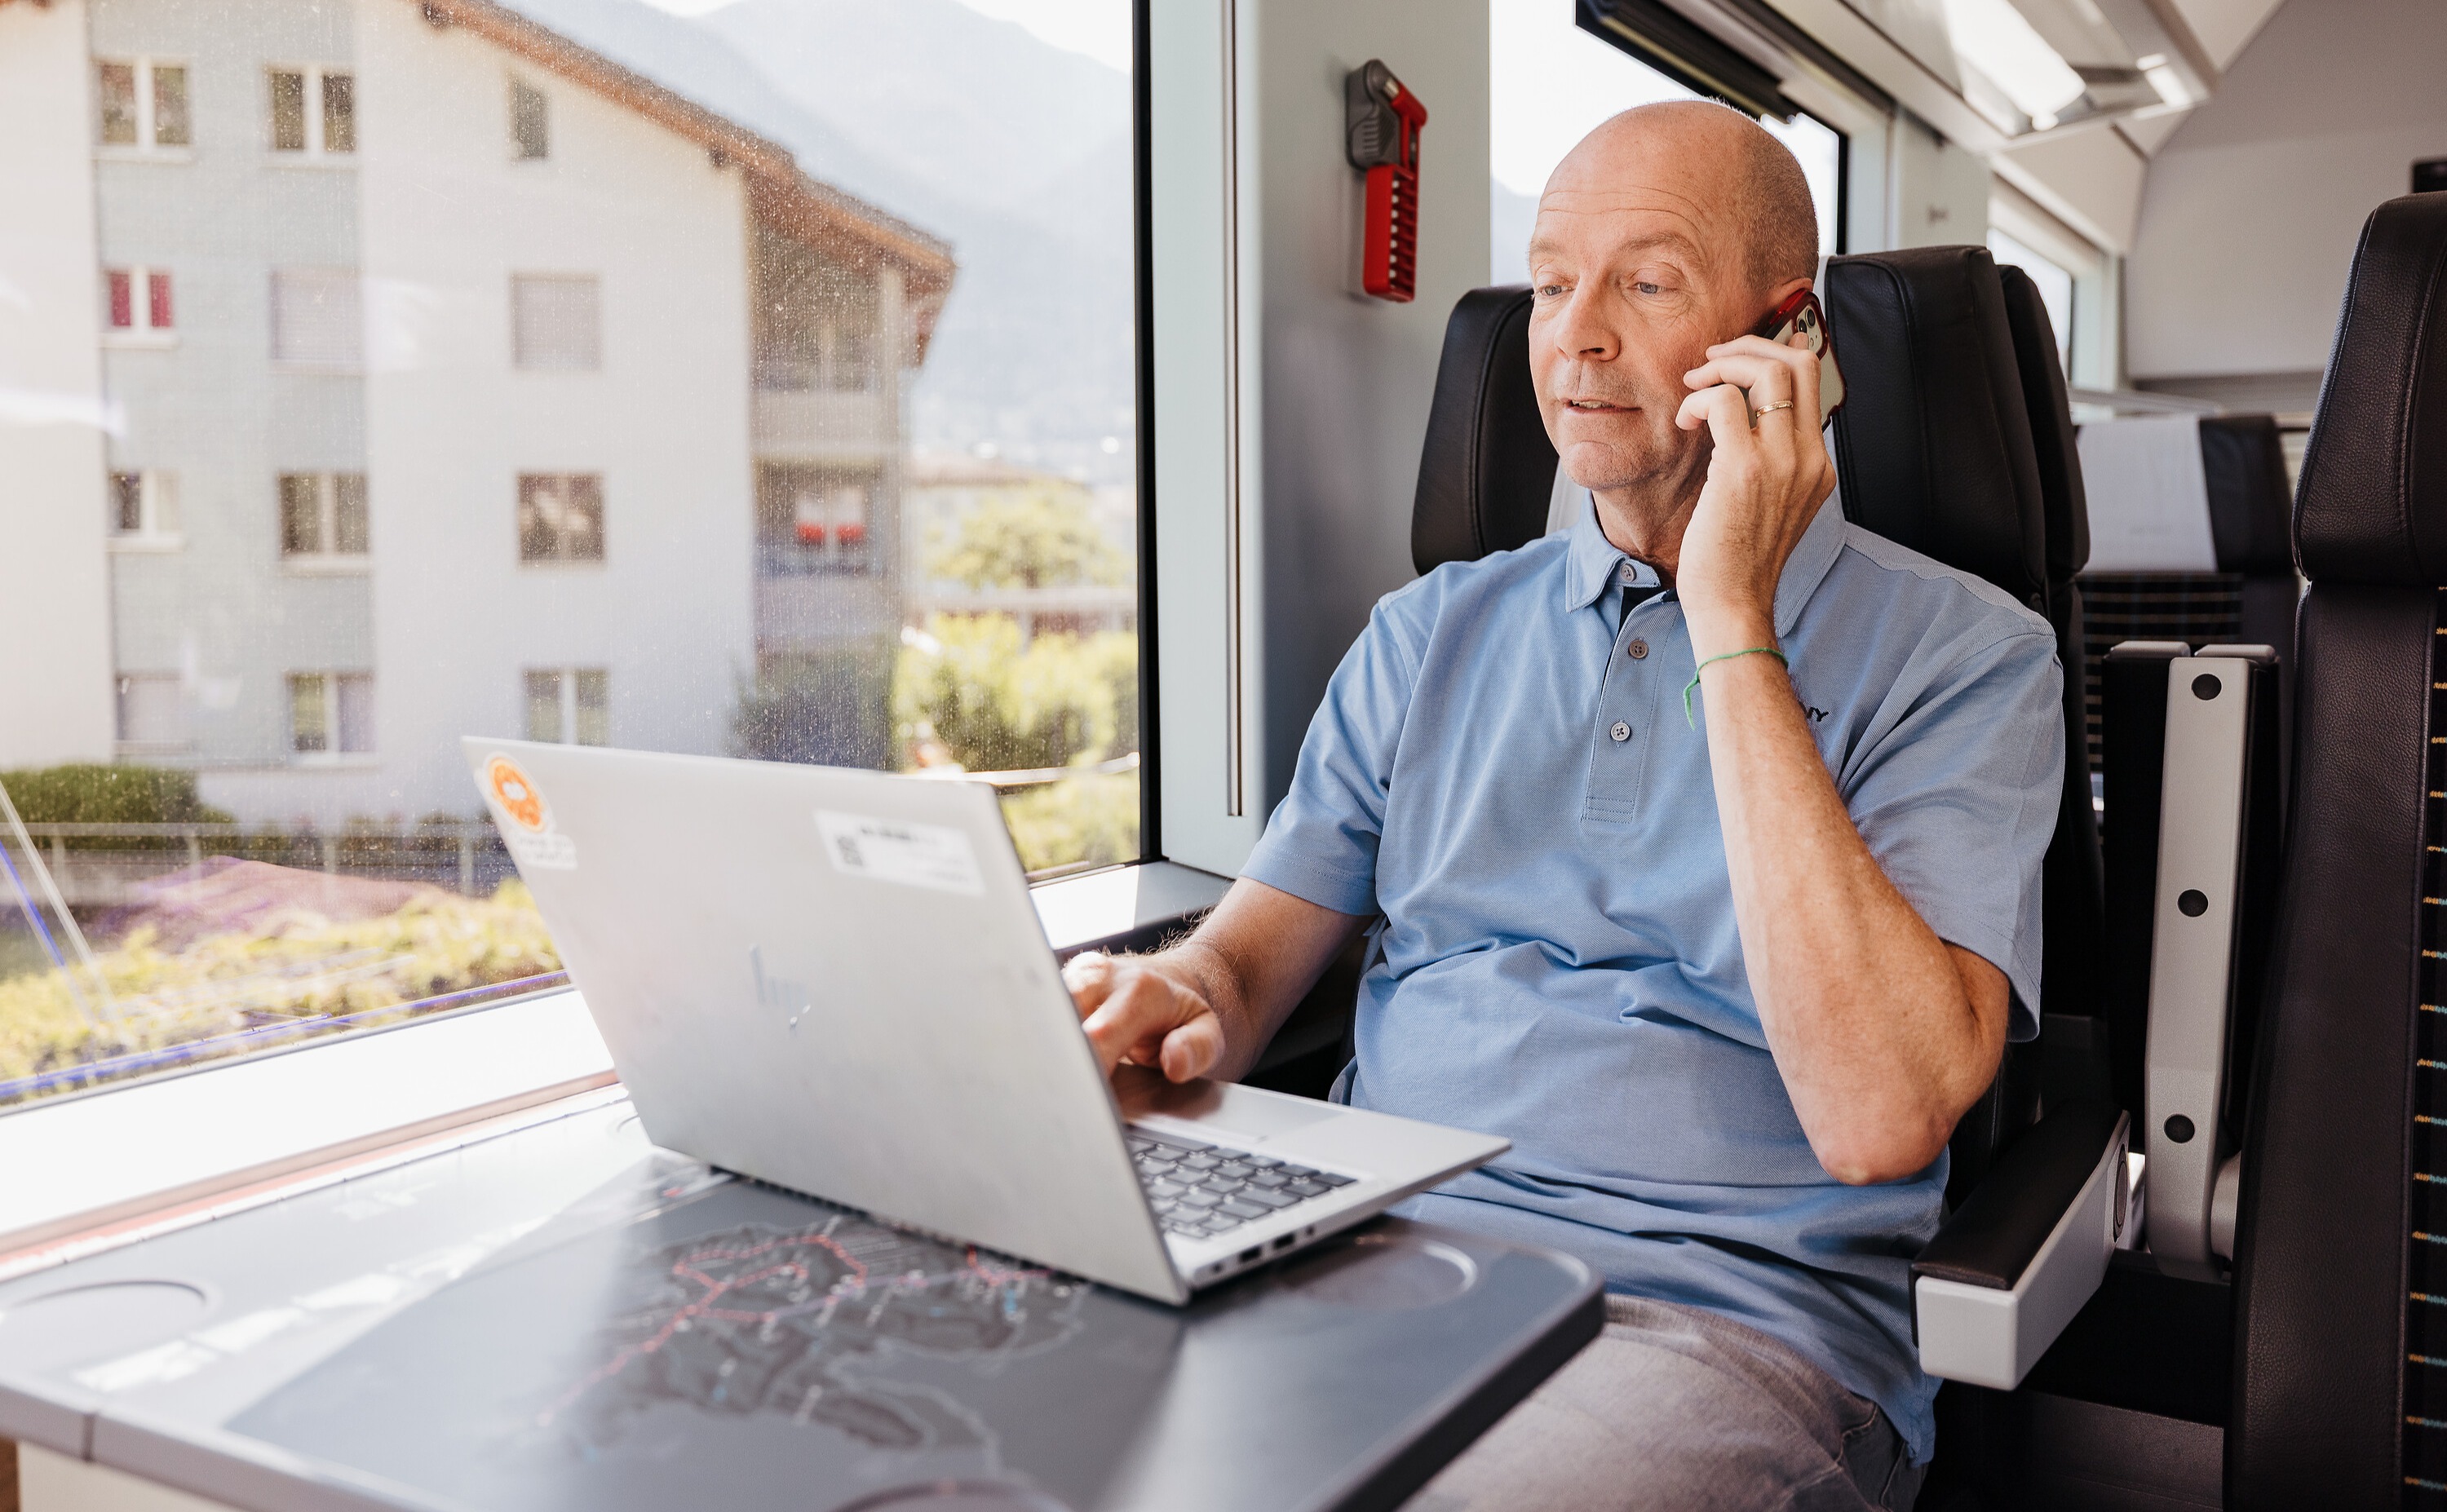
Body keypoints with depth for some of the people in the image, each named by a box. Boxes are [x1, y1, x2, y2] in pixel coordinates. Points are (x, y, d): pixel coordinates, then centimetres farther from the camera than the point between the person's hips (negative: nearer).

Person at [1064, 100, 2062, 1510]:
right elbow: (1255, 951, 13)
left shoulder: (1964, 652, 0)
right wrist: (1184, 1001, -13)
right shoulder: (1433, 632, 16)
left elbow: (1881, 1116, -16)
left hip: (1722, 1314, -3)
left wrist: (1732, 620, -14)